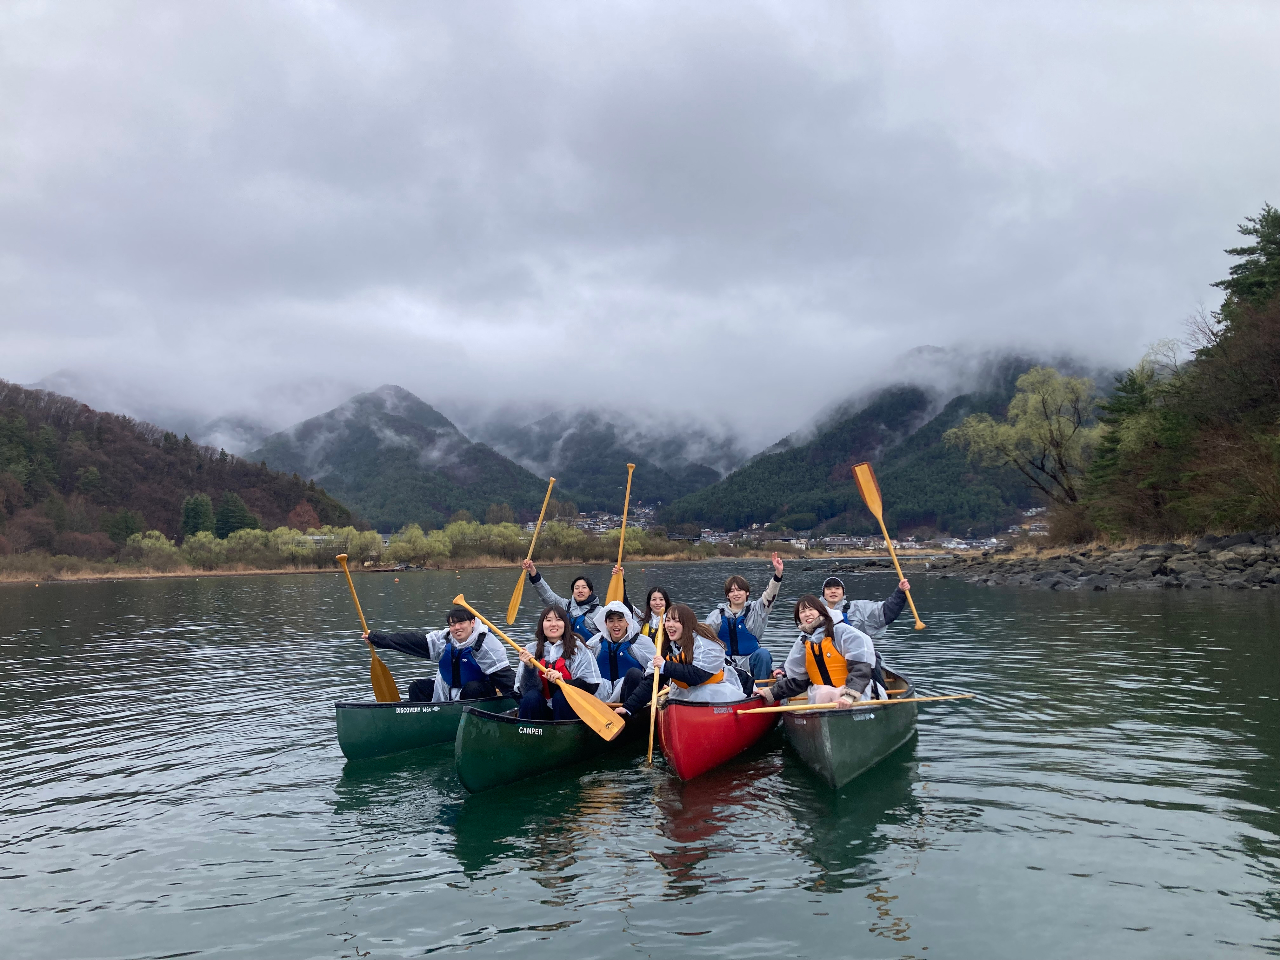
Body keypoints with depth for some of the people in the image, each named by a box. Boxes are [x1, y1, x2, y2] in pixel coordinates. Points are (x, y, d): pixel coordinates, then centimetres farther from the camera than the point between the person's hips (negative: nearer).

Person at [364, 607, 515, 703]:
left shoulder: (486, 643, -19)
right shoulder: (442, 640, -5)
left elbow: (503, 673, -24)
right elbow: (411, 641, -7)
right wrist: (375, 637, -10)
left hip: (478, 692, -6)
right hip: (448, 689, 6)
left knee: (472, 689, -36)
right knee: (417, 688, -4)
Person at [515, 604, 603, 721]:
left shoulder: (578, 649, -3)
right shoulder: (531, 650, 4)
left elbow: (590, 686, -12)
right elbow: (526, 690, -3)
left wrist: (563, 681, -26)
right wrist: (529, 668, -20)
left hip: (568, 708, -2)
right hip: (541, 710, 2)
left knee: (561, 696, -29)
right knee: (531, 697, -26)